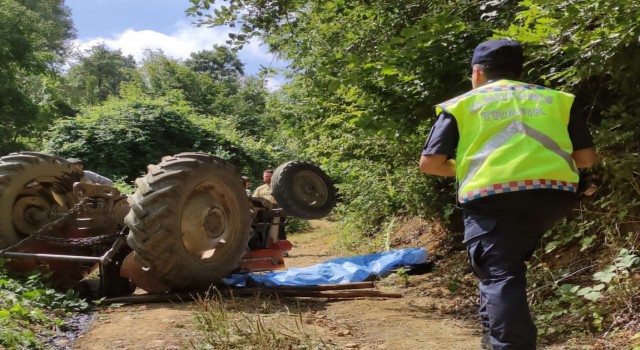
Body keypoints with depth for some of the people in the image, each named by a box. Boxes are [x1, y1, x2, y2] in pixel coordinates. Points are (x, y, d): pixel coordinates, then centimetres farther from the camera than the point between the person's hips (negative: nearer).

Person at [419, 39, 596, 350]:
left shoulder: (461, 104, 14)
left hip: (491, 195, -4)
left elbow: (430, 162, 7)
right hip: (553, 193, 4)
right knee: (507, 260, 25)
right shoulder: (557, 99, 23)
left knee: (500, 275, 0)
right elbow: (587, 157, 18)